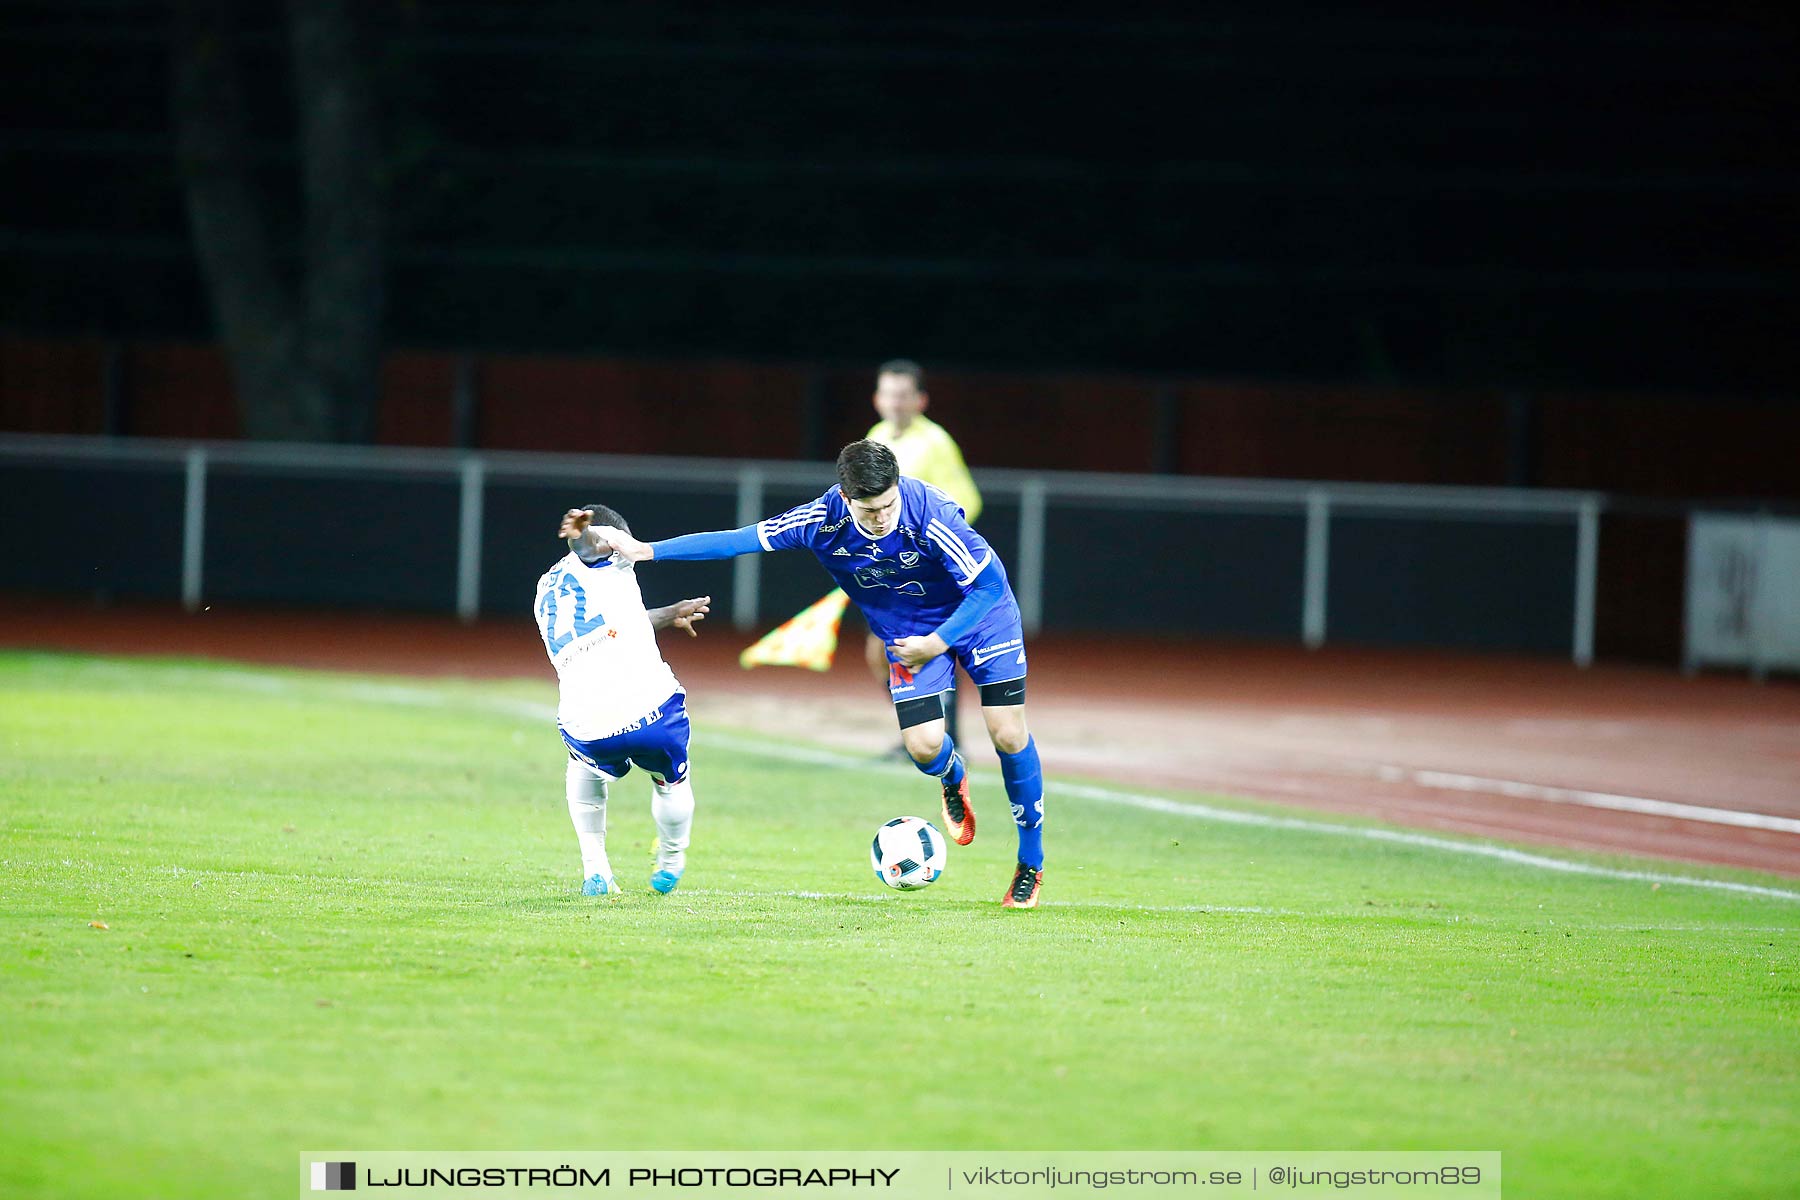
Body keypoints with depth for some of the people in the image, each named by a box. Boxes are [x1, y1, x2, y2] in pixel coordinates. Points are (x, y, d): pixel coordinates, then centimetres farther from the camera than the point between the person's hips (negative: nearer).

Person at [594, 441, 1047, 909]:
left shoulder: (930, 514, -34)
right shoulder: (824, 520, -24)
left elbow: (989, 584, -27)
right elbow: (741, 539, -17)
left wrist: (937, 643, -27)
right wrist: (646, 551, -17)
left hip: (979, 614, -3)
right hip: (909, 631, 3)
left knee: (1008, 734, -10)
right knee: (923, 745, -13)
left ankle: (1031, 864, 9)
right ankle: (953, 780, 28)